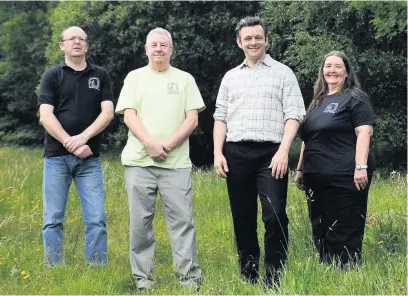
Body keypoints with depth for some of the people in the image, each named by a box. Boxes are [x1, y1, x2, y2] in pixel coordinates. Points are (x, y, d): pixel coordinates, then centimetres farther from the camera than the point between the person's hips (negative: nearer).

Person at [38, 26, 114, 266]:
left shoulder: (101, 76, 10)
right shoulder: (52, 76, 5)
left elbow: (107, 113, -1)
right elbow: (45, 116, -5)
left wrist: (83, 137, -16)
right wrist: (71, 144, -15)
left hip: (90, 158, 1)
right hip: (57, 156, -1)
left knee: (96, 219, -4)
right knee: (53, 220, 1)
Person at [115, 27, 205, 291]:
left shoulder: (185, 79, 10)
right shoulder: (135, 77, 10)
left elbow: (192, 119, 3)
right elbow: (129, 116, 0)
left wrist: (169, 144, -11)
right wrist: (151, 144, -15)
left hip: (176, 162, 0)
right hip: (139, 161, 1)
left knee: (182, 220, -4)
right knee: (140, 221, 3)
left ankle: (189, 278, -1)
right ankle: (143, 278, 10)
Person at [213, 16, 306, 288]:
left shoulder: (283, 73, 6)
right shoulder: (231, 76, 17)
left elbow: (293, 115, -1)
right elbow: (221, 117, 15)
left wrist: (283, 151, -14)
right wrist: (218, 153, 2)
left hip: (271, 154, -3)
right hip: (236, 153, 4)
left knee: (275, 216, -13)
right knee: (243, 218, 7)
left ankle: (274, 278, -5)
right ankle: (248, 275, 16)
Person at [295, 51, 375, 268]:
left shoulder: (355, 97, -1)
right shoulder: (317, 101, 20)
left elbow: (364, 132, -11)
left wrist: (361, 166, -21)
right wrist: (300, 169, 22)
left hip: (345, 177, -8)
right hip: (317, 177, 8)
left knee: (345, 233, -6)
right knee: (320, 232, 11)